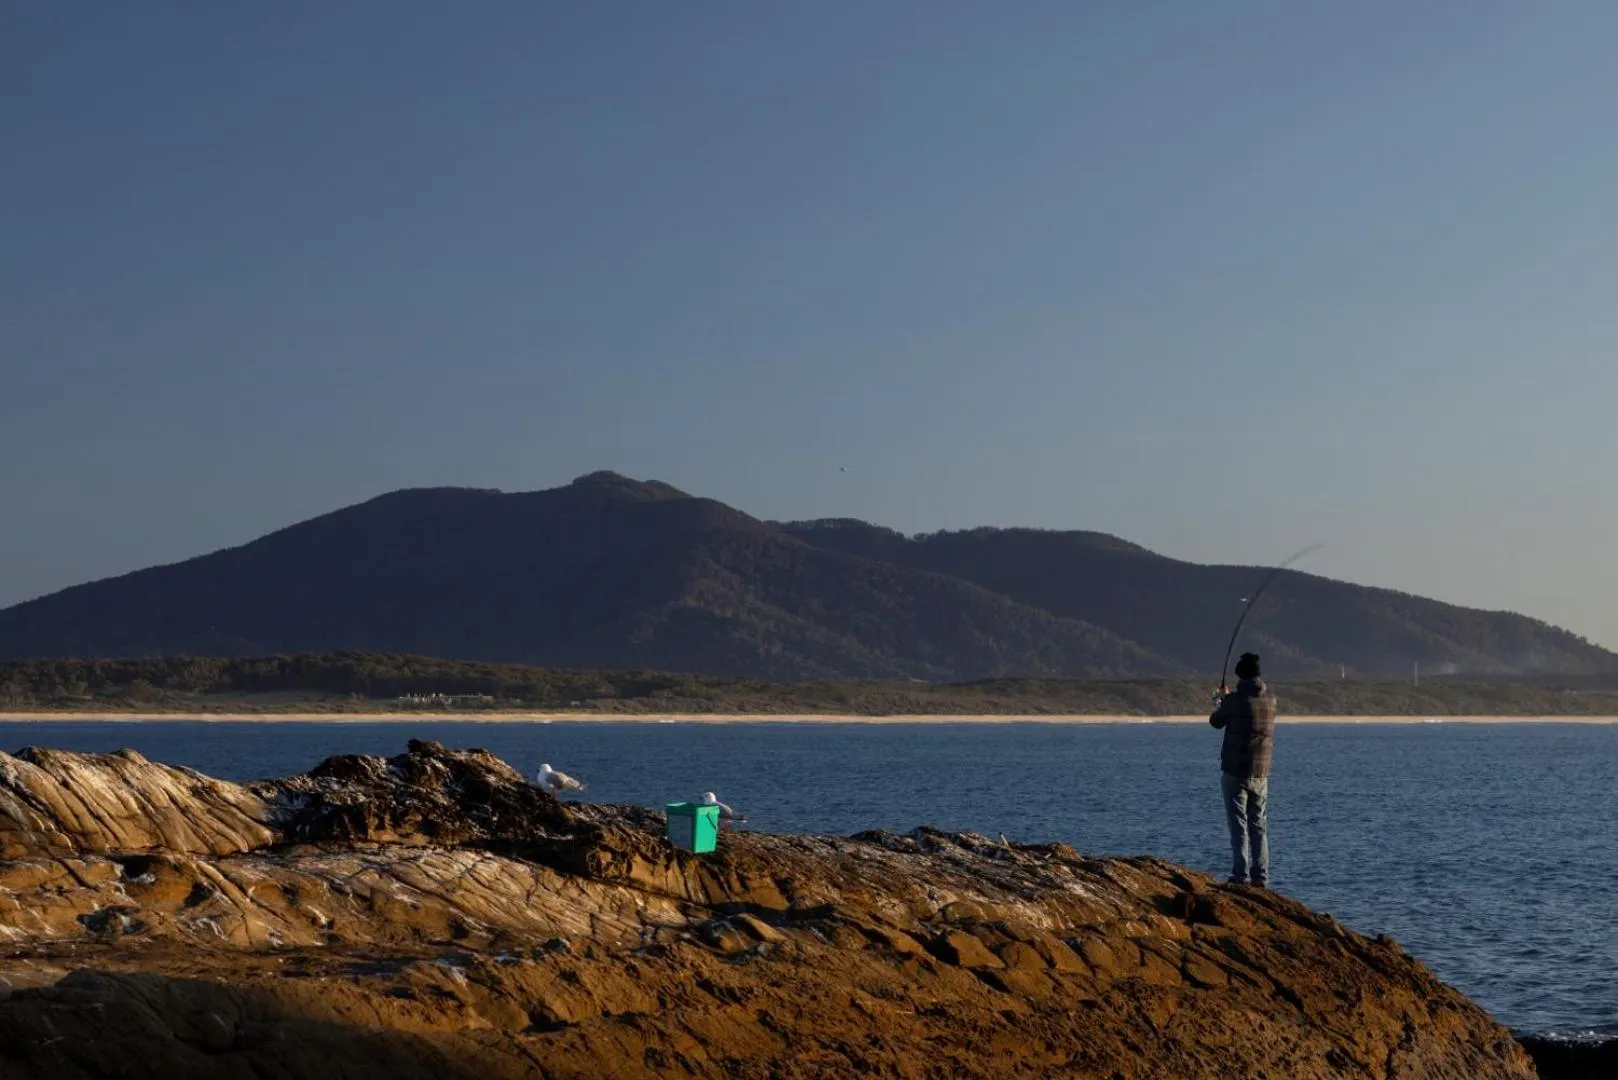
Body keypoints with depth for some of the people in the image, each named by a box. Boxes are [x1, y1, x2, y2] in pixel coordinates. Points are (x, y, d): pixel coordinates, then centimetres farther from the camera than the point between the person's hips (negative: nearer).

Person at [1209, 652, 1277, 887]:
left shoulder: (1235, 700, -13)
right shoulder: (1270, 699, 2)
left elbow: (1216, 721, 4)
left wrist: (1222, 701, 25)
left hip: (1235, 772, -5)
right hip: (1261, 773, 5)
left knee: (1239, 826, -2)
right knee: (1259, 826, 9)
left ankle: (1241, 875, -6)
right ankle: (1261, 877, 8)